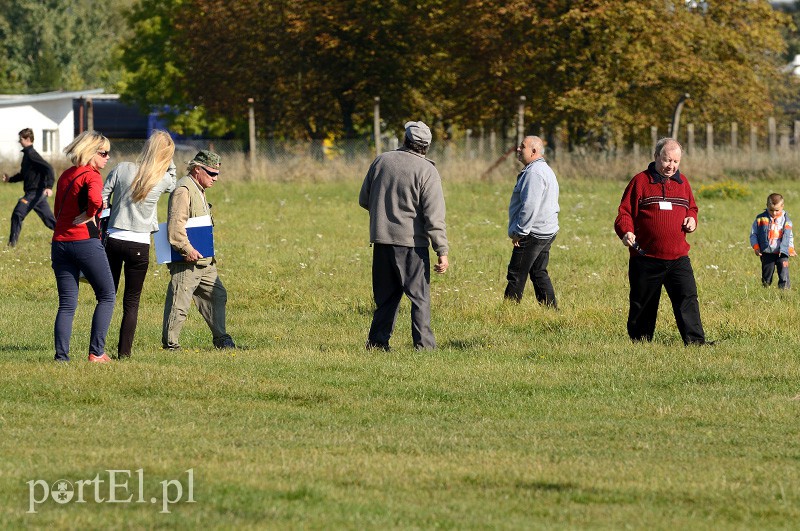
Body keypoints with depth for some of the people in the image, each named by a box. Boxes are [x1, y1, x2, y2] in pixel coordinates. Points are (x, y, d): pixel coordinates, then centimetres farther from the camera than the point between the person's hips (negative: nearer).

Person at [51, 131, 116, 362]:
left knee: (66, 304, 8)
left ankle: (61, 356, -1)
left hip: (60, 243, 7)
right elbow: (95, 200, -28)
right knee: (106, 297, 7)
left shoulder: (65, 176, 15)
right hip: (86, 243, -7)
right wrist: (87, 217, -10)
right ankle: (96, 352, 1)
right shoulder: (91, 176, -8)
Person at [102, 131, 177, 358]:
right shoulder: (163, 180, -6)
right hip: (139, 245, -1)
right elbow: (173, 184, 20)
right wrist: (168, 163, 11)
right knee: (131, 302, 9)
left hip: (113, 239, 1)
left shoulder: (122, 169, -4)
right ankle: (124, 352, 5)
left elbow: (102, 201, -1)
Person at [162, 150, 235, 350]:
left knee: (217, 296, 13)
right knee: (179, 302, -7)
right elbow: (175, 225, -23)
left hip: (203, 260, 10)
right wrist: (188, 250, -25)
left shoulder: (198, 190, 20)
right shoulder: (184, 190, -13)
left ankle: (221, 339, 22)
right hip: (186, 260, -10)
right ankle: (169, 343, 0)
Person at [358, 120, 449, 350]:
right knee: (420, 297, 1)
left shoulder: (381, 161, 6)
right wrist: (442, 252, -12)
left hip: (381, 240, 4)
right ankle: (423, 344, -5)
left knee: (386, 296, 14)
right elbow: (434, 216, -13)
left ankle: (377, 342, 13)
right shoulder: (426, 171, -8)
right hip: (411, 241, -4)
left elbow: (363, 200, 14)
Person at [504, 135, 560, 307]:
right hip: (547, 232, 11)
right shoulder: (545, 170, 18)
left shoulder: (534, 173, -17)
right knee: (539, 273, 14)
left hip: (532, 234, -11)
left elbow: (530, 206, -24)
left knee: (516, 275, -7)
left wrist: (519, 231, -19)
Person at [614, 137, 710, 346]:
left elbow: (691, 208, 27)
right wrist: (626, 232, -21)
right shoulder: (640, 182, -1)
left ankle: (695, 339, -10)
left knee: (687, 297, -9)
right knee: (643, 303, 6)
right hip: (645, 257, -3)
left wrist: (691, 219, 4)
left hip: (678, 258, 3)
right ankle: (640, 341, 18)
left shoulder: (682, 182, 13)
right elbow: (624, 213, -2)